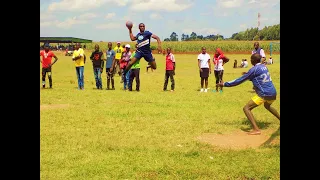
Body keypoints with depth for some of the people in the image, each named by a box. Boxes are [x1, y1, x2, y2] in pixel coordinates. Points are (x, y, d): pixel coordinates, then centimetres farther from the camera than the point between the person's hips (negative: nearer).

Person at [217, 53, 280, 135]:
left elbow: (240, 80, -9)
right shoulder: (264, 66, 12)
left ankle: (256, 129, -19)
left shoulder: (254, 69, -10)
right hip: (273, 93, 9)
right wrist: (247, 75, 33)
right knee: (267, 106, 39)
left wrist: (225, 84, -5)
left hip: (264, 94, -9)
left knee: (246, 108, -6)